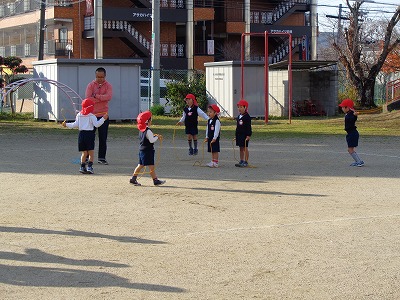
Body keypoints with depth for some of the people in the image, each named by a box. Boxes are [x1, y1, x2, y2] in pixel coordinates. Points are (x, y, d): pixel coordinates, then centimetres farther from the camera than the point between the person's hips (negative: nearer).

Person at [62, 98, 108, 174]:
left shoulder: (79, 115, 8)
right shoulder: (91, 116, -6)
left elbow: (75, 125, 9)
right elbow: (96, 124, -16)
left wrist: (66, 124, 21)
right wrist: (103, 118, -16)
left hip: (81, 134, 5)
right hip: (89, 134, -5)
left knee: (84, 153, 11)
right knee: (91, 152, -1)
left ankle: (82, 167, 6)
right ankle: (89, 167, -9)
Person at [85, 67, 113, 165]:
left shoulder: (108, 86, 3)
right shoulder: (91, 85, 1)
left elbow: (108, 97, -16)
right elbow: (88, 99, -13)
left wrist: (96, 96, -16)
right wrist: (102, 98, -14)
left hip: (103, 115, 1)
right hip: (91, 114, -1)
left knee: (103, 138, 4)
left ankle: (101, 157, 12)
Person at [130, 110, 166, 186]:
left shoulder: (142, 130, 10)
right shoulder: (148, 131, -18)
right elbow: (151, 140, -21)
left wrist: (154, 136, 10)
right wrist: (157, 137, -7)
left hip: (142, 150, 9)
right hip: (147, 150, -9)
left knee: (140, 165, 13)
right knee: (151, 166, -4)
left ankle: (133, 178, 13)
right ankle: (155, 180, 0)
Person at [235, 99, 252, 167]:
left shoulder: (247, 117, -11)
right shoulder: (239, 117, 13)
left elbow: (249, 127, -14)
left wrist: (248, 135, -18)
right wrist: (236, 135, 18)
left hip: (244, 135, -8)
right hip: (239, 135, 8)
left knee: (245, 148, -3)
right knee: (241, 148, 11)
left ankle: (246, 162, 1)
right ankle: (241, 161, 17)